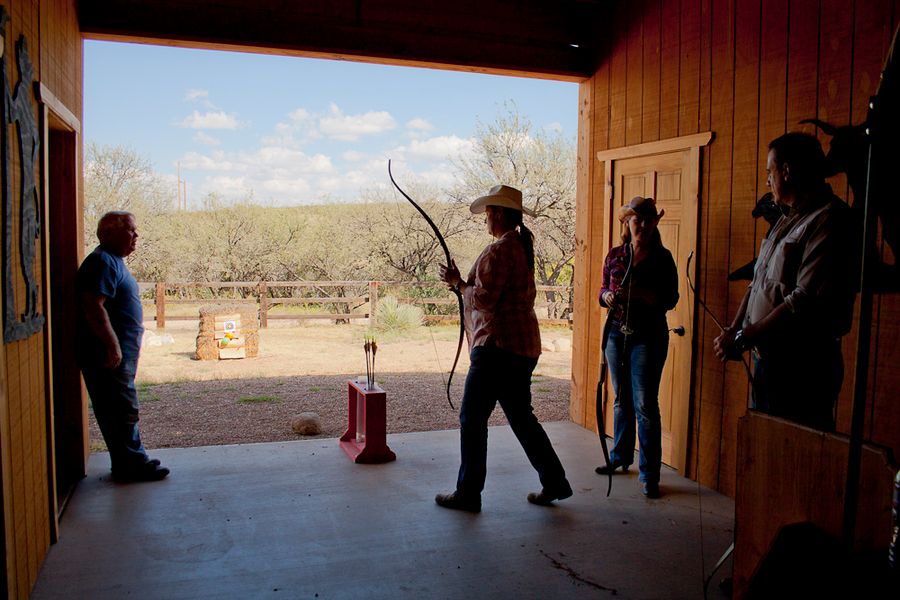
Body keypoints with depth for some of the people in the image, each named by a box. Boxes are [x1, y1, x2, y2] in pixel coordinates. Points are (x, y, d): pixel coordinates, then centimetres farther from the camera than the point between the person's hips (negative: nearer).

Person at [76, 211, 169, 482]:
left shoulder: (114, 262, 19)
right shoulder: (102, 262, -14)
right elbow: (93, 307, -23)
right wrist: (113, 345, -23)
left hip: (120, 352, 10)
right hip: (109, 354, -10)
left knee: (121, 409, 14)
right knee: (123, 409, -4)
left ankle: (127, 463, 23)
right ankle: (134, 465, 4)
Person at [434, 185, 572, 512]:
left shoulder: (499, 250, -15)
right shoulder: (522, 246, 16)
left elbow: (483, 299, -19)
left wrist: (458, 282, -2)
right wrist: (462, 282, 12)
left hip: (498, 346, -10)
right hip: (522, 345, 10)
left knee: (472, 418, 2)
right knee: (521, 416, 17)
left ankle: (468, 493, 12)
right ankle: (554, 482, 23)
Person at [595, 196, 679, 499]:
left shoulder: (661, 257, -2)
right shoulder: (615, 255, 8)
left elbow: (670, 299, -6)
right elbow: (603, 289, 13)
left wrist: (642, 294, -21)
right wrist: (607, 296, -10)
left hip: (648, 336, -4)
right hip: (617, 333, 4)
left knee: (645, 404, -7)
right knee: (621, 400, 14)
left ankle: (649, 474, -1)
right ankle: (620, 457, 29)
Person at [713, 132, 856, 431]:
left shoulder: (829, 221, -16)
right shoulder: (787, 220, 17)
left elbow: (807, 302, -25)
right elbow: (757, 284, 17)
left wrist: (743, 338, -19)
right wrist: (733, 330, 2)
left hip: (801, 366, -9)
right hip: (768, 358, 9)